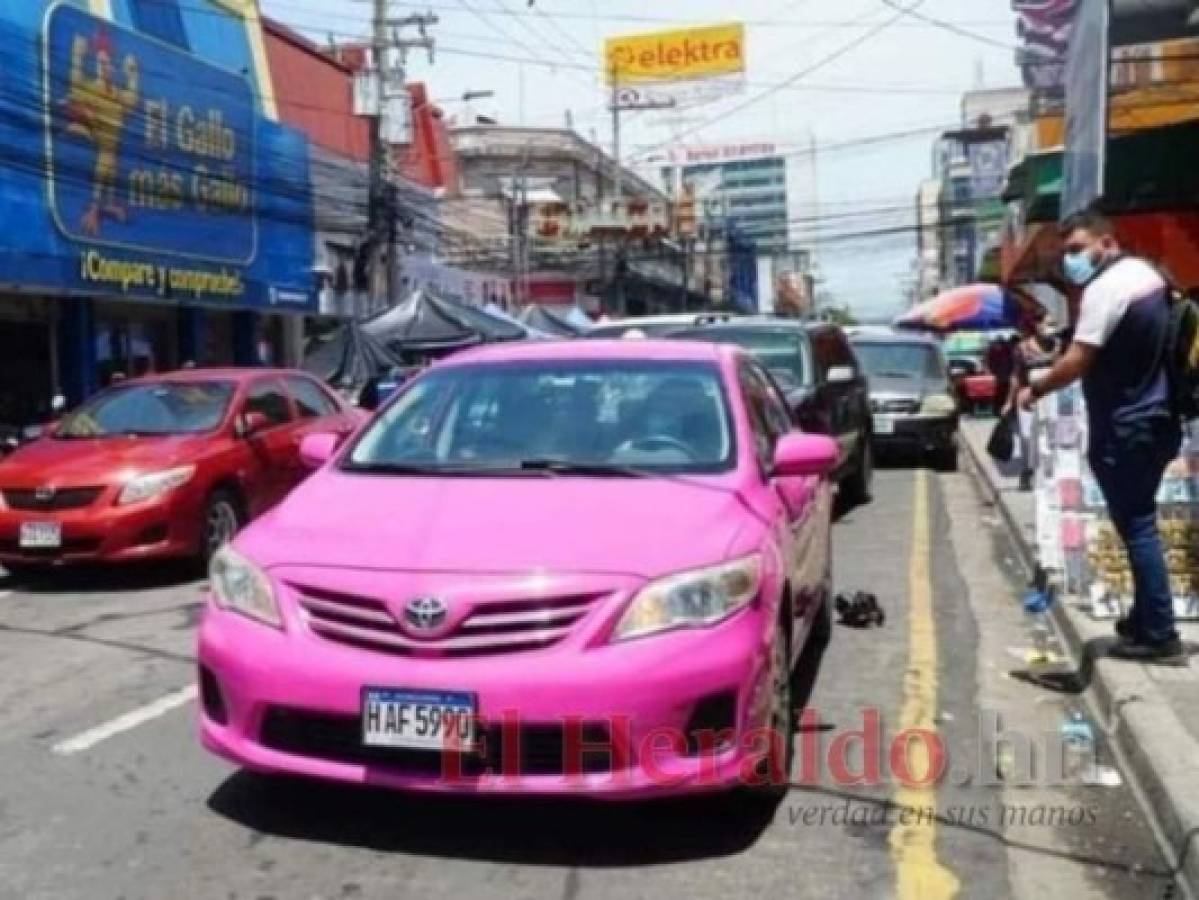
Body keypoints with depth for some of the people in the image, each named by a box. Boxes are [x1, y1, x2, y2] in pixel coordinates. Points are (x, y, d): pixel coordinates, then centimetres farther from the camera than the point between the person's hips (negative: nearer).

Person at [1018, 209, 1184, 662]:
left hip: (1124, 429, -10)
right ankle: (1145, 619, 27)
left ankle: (1159, 636, 1)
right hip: (1154, 420, 10)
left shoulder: (1106, 287, -18)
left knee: (1136, 527, -4)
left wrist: (1034, 389, -9)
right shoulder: (1147, 273, 12)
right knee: (1141, 523, 18)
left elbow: (1077, 362, -23)